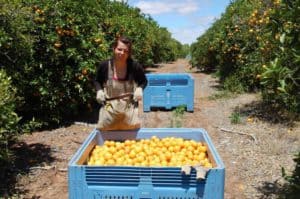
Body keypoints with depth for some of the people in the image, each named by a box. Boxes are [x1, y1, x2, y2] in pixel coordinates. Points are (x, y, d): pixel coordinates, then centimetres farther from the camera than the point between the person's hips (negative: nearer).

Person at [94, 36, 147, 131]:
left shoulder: (135, 66, -11)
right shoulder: (104, 66, -9)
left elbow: (143, 81, 9)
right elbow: (97, 81, 11)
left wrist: (140, 89, -11)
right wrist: (99, 91, -8)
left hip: (129, 108, 0)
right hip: (109, 109, 0)